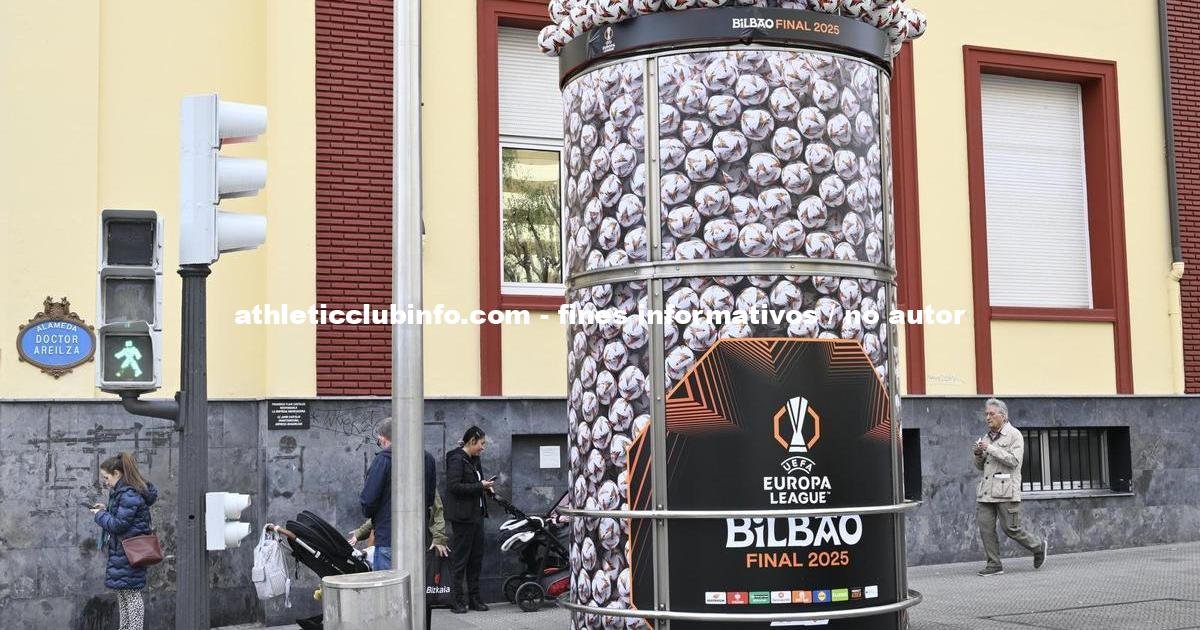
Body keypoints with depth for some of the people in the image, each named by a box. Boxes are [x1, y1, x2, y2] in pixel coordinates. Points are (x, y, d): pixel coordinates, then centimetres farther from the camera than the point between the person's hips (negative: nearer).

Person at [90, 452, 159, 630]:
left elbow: (119, 524, -21)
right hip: (120, 552, 10)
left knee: (131, 594, -4)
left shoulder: (130, 495, -20)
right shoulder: (122, 492, 13)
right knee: (122, 595, 16)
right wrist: (106, 510, 9)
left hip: (128, 554, -10)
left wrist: (100, 515, -7)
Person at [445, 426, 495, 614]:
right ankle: (458, 600, 1)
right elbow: (454, 486, -20)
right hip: (462, 516, -9)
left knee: (476, 558, 11)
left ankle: (474, 598, 18)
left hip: (477, 514, 9)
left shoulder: (475, 459, 16)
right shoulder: (456, 459, -12)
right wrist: (480, 486, -17)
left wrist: (485, 485, 4)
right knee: (460, 559, -4)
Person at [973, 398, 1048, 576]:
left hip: (1006, 490, -7)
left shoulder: (1014, 435, -2)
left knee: (1010, 528, -5)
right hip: (986, 491, 7)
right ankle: (994, 564, 4)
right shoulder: (987, 437, 18)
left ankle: (1039, 548, 18)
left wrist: (990, 448, -17)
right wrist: (978, 454, 1)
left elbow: (1013, 460, -15)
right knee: (985, 526, -2)